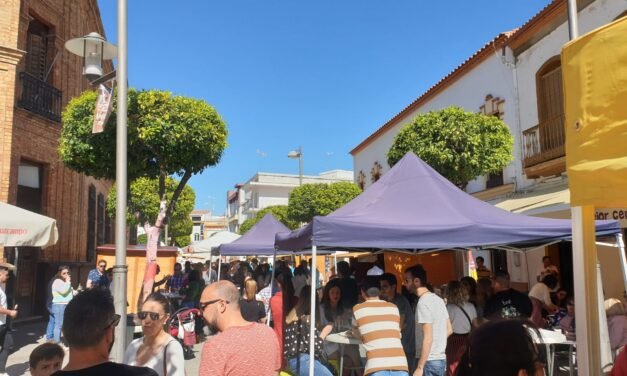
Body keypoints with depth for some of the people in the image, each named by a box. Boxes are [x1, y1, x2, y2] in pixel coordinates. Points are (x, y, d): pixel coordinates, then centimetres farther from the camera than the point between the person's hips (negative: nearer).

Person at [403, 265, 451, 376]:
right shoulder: (438, 299, 11)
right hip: (441, 359, 9)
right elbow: (449, 330, 16)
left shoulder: (423, 302, -17)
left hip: (430, 361, -9)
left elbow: (428, 338, -21)